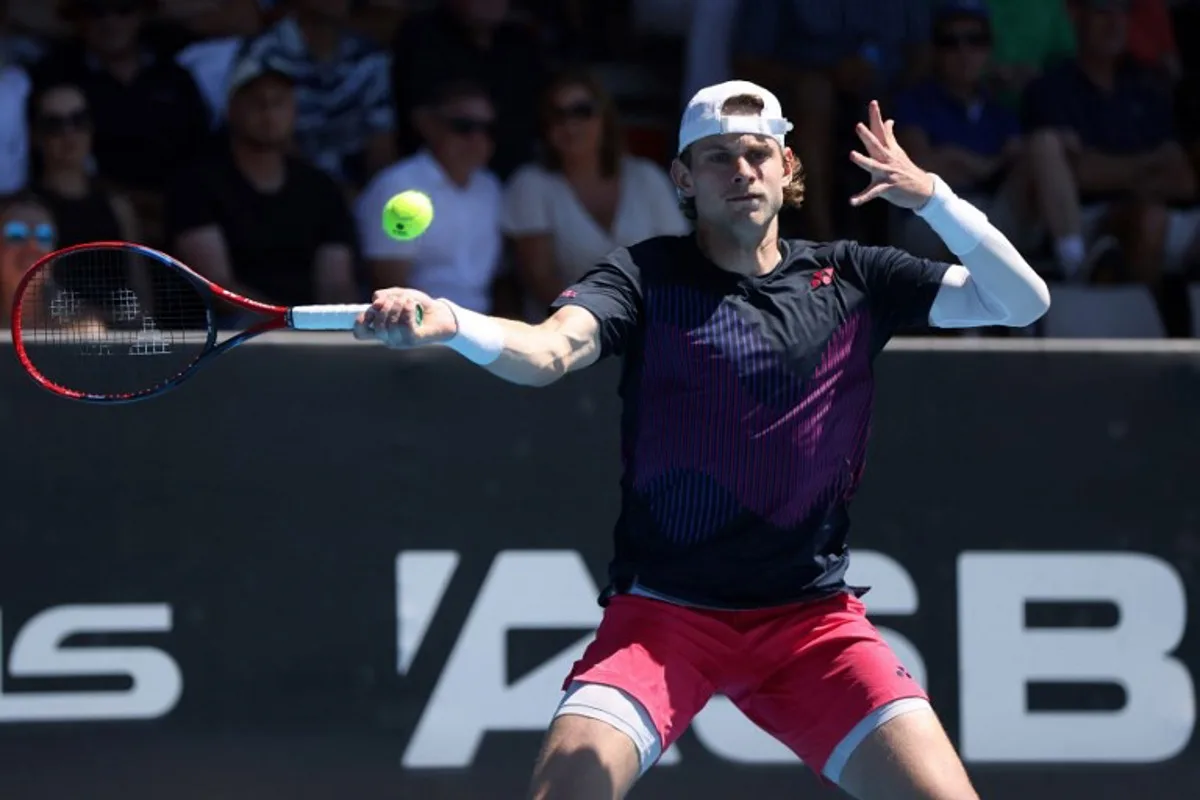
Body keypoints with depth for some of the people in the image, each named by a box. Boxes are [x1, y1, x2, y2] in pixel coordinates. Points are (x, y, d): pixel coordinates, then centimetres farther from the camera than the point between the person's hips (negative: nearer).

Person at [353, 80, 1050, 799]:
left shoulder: (853, 279, 6)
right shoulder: (646, 277, -2)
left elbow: (1022, 300, 3)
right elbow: (548, 350, -20)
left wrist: (930, 196, -12)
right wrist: (448, 324, -42)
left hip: (812, 618, 2)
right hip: (661, 611, -2)